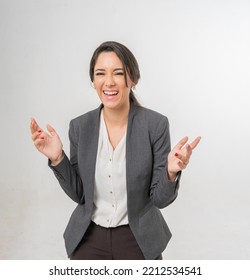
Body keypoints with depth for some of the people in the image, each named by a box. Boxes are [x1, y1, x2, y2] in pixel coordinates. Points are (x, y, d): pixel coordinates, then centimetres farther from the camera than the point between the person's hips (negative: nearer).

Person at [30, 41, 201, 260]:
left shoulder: (155, 124, -16)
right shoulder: (80, 126, -8)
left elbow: (160, 199, -12)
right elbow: (78, 194, -2)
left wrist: (171, 172, -32)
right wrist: (57, 158, -16)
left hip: (138, 239, -2)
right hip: (88, 239, 2)